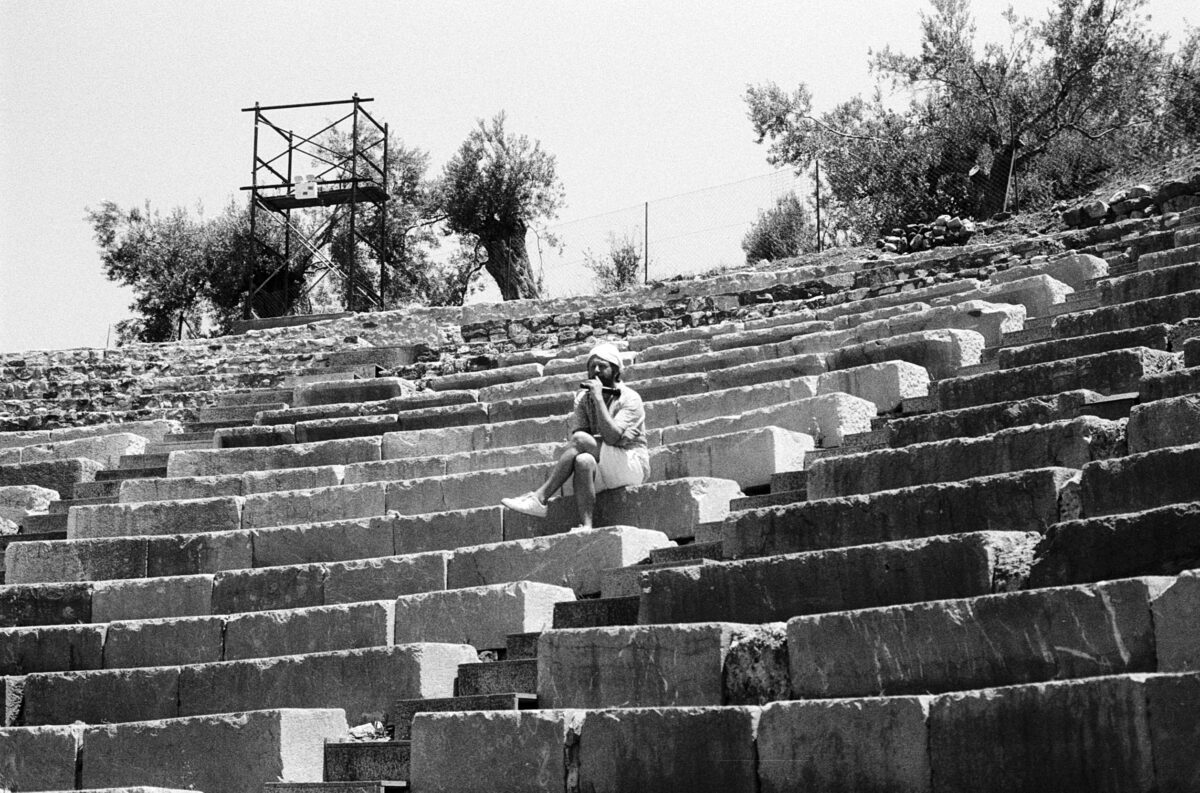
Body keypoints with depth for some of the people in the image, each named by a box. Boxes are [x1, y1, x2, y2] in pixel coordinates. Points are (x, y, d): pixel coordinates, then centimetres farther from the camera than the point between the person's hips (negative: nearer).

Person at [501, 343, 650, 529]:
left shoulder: (630, 399, -7)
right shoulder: (583, 398, 9)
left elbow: (611, 437, -22)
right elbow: (576, 434, -2)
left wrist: (598, 397, -21)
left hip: (633, 466, -4)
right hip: (602, 472, 4)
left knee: (581, 440, -26)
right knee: (583, 461, -33)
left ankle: (539, 498, -28)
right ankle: (586, 527, -41)